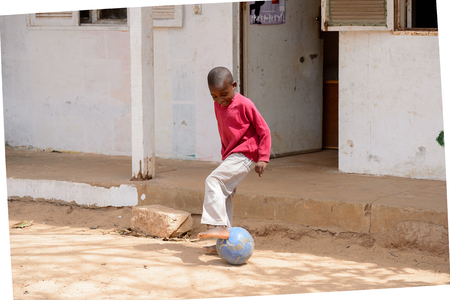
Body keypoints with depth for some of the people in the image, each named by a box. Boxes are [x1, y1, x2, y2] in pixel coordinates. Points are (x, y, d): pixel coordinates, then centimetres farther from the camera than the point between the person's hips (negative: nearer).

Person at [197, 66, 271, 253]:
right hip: (230, 155, 9)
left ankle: (219, 226, -29)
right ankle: (224, 242, 18)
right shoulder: (218, 106, 6)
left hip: (244, 155, -9)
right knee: (224, 195, 11)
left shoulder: (244, 105, -16)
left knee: (213, 181, -23)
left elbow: (264, 130, -12)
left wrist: (263, 158, -15)